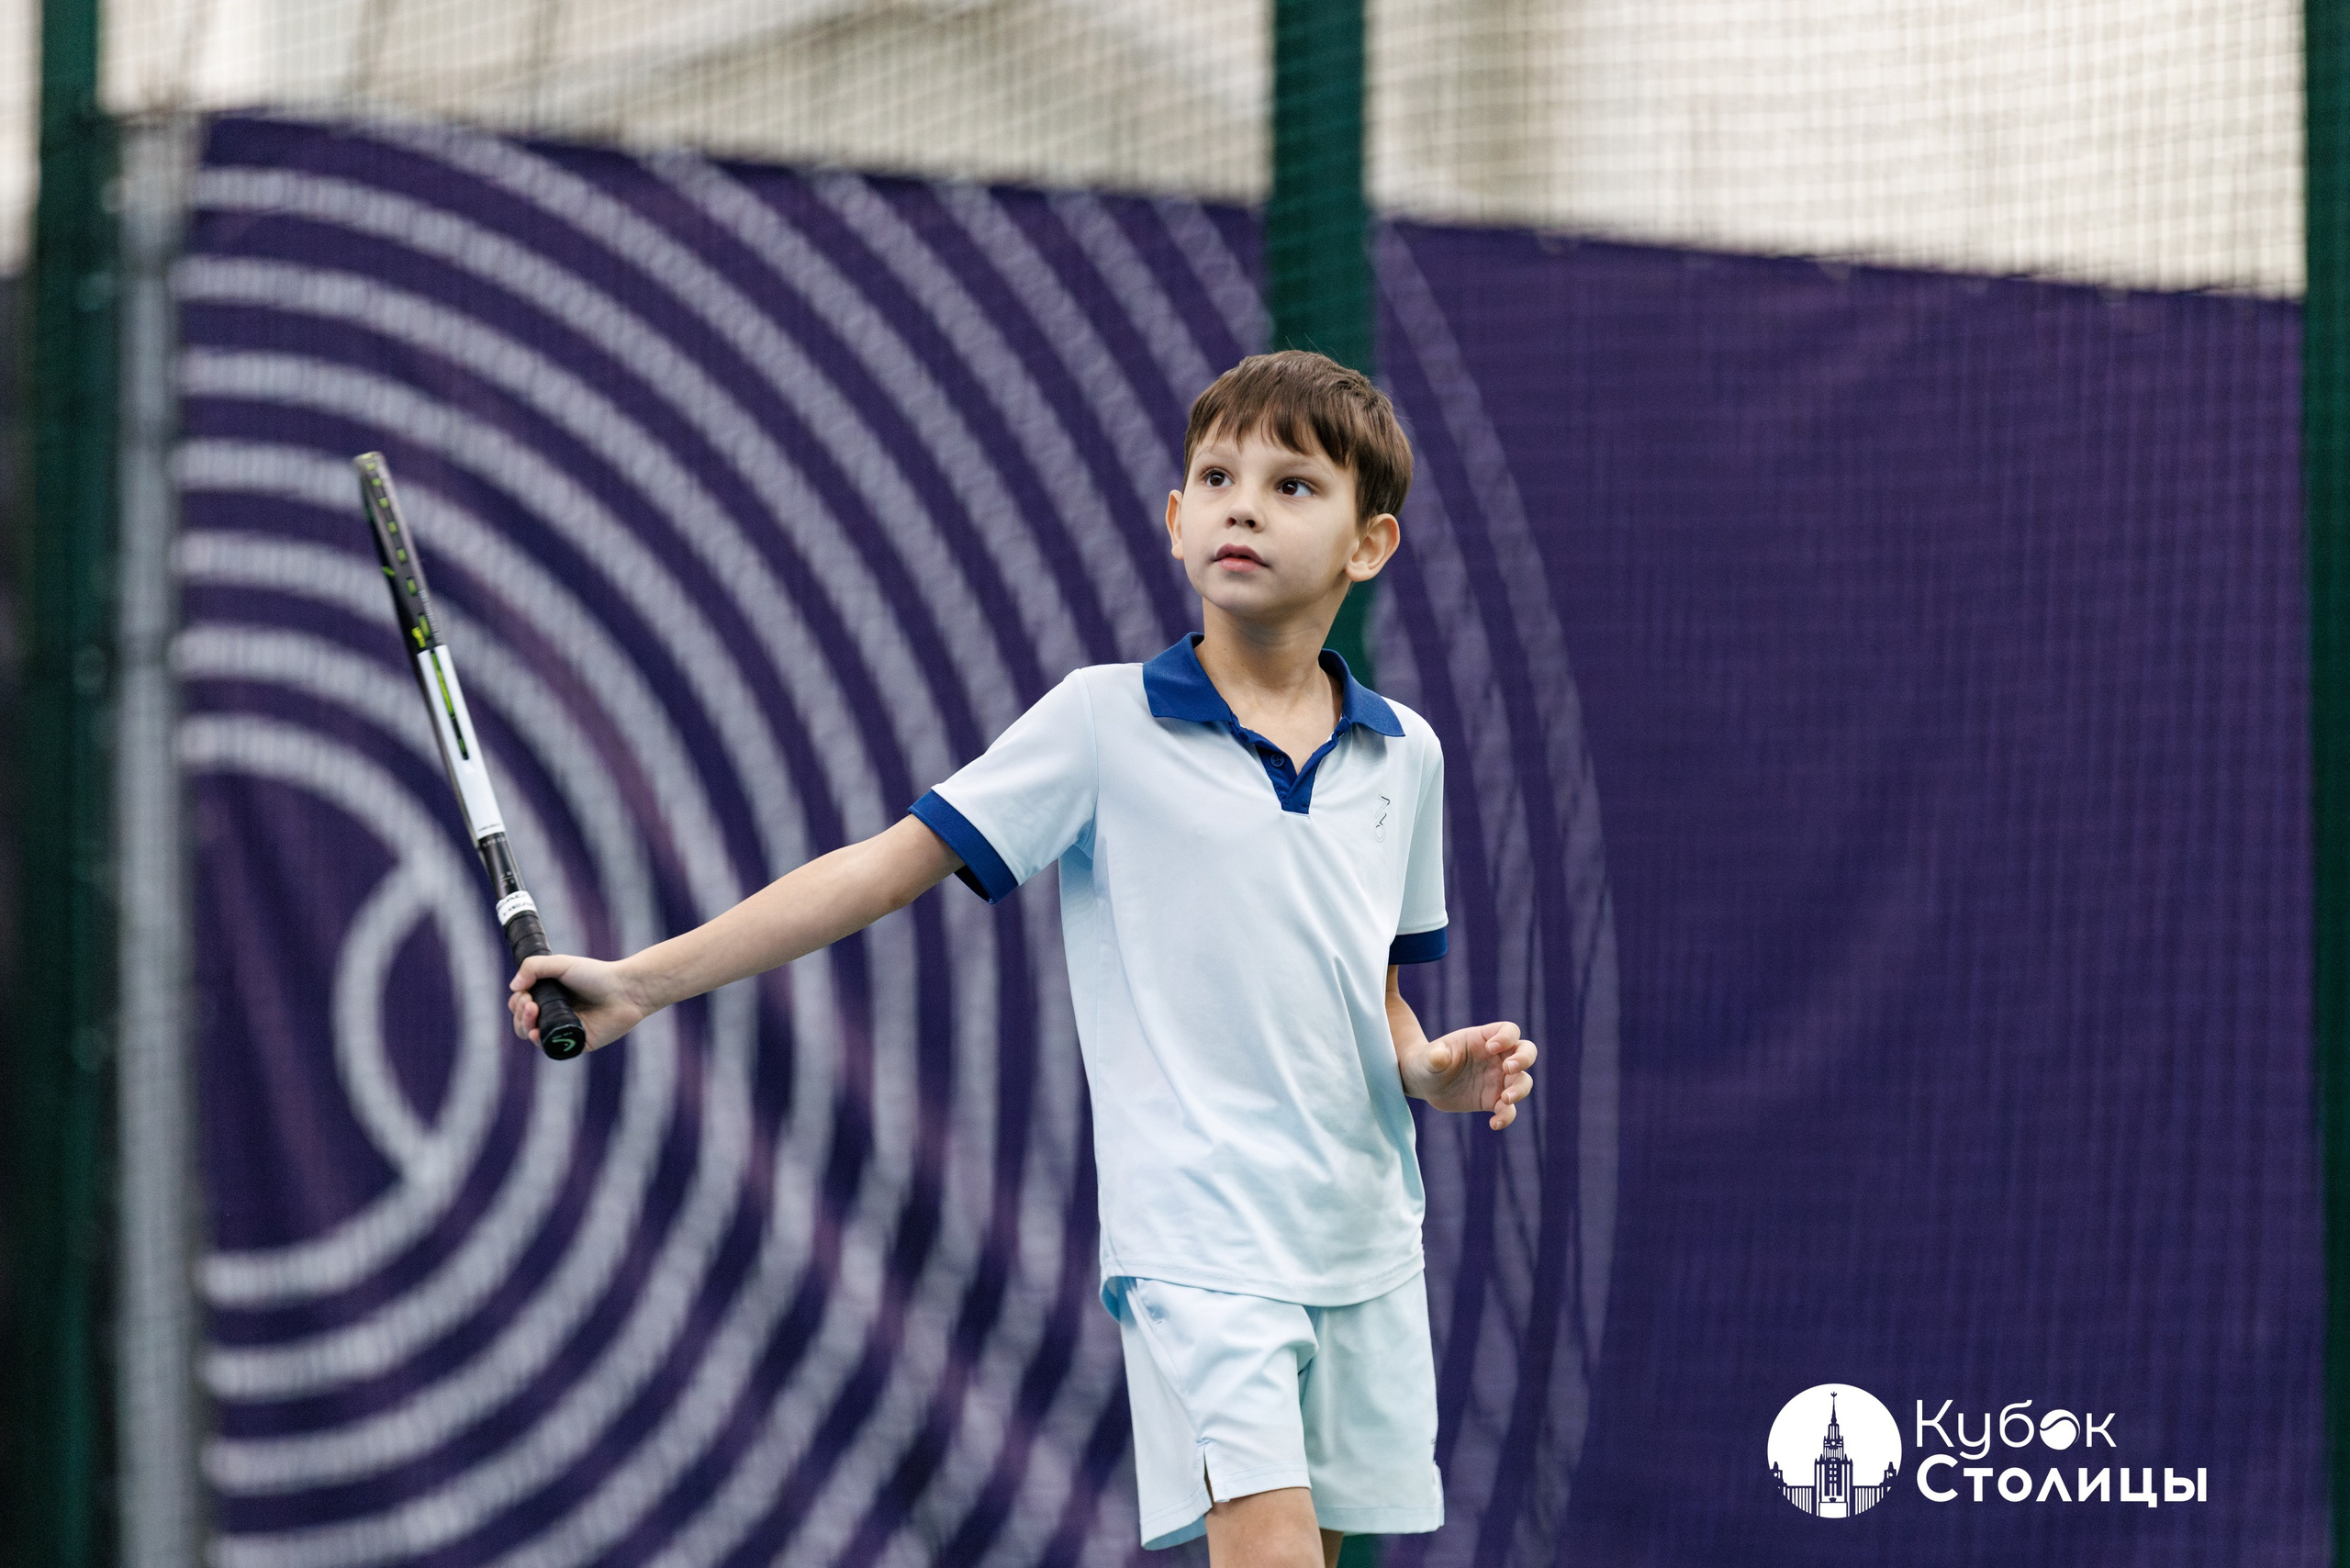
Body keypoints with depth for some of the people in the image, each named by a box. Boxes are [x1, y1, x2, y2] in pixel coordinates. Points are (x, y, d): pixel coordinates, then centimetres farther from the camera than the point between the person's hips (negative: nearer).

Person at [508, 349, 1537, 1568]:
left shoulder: (1404, 756, 11)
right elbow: (891, 864, -2)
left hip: (1364, 1244, 5)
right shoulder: (1106, 722, -1)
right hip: (1198, 1238, -5)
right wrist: (642, 981, -6)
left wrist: (1437, 1070, -1)